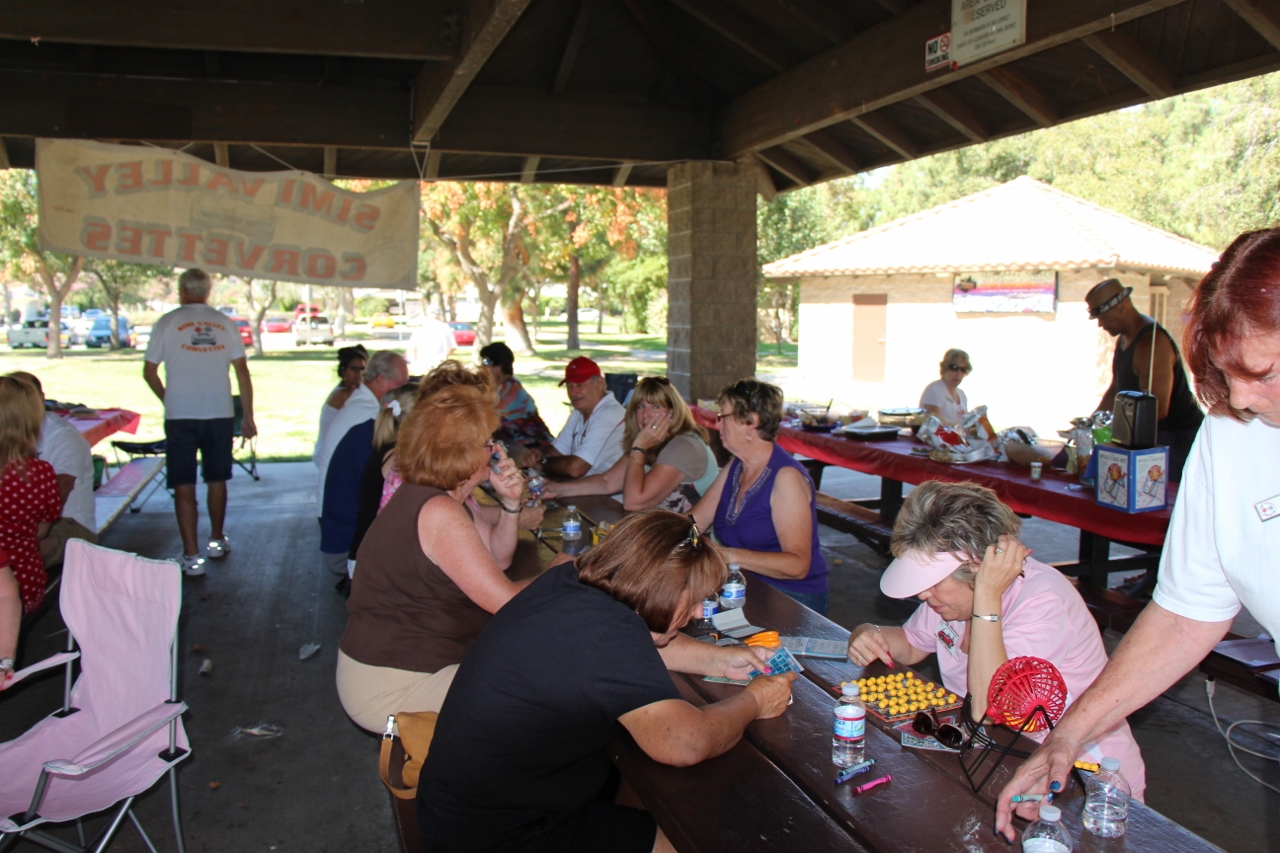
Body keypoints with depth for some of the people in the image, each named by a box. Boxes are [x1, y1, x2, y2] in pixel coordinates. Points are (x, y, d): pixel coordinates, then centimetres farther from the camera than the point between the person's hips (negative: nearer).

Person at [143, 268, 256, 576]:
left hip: (180, 416, -2)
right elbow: (242, 371, 3)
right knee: (216, 479, 16)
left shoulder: (167, 323, -1)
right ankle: (217, 541, 31)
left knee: (184, 485, 2)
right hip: (220, 413, 3)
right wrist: (248, 417, 7)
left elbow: (149, 372, 4)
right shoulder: (225, 323, 5)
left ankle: (191, 556, 0)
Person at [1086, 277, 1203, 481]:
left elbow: (1157, 409, -26)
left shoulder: (1152, 343, -22)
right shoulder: (1124, 339, 9)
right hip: (1155, 434, 9)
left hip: (1178, 436, -9)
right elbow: (1116, 389, 17)